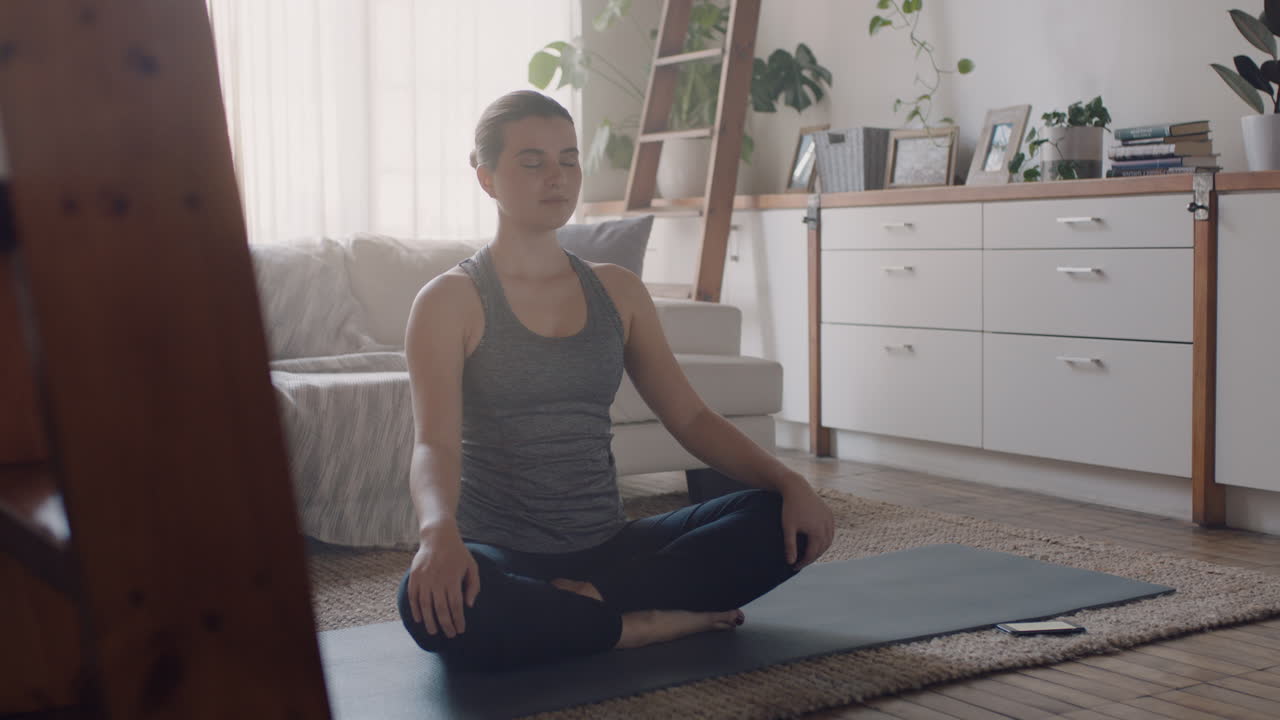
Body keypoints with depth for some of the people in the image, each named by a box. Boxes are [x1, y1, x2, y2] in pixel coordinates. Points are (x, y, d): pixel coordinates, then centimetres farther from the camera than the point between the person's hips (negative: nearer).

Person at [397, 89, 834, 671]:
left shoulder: (617, 291, 11)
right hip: (502, 556, -4)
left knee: (786, 521, -14)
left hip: (608, 547, 4)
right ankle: (648, 623, -19)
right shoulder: (450, 300, -4)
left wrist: (788, 482, -8)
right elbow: (434, 443, -17)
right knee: (431, 601, -39)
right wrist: (439, 530, -40)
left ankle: (586, 602, -16)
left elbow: (689, 417, 9)